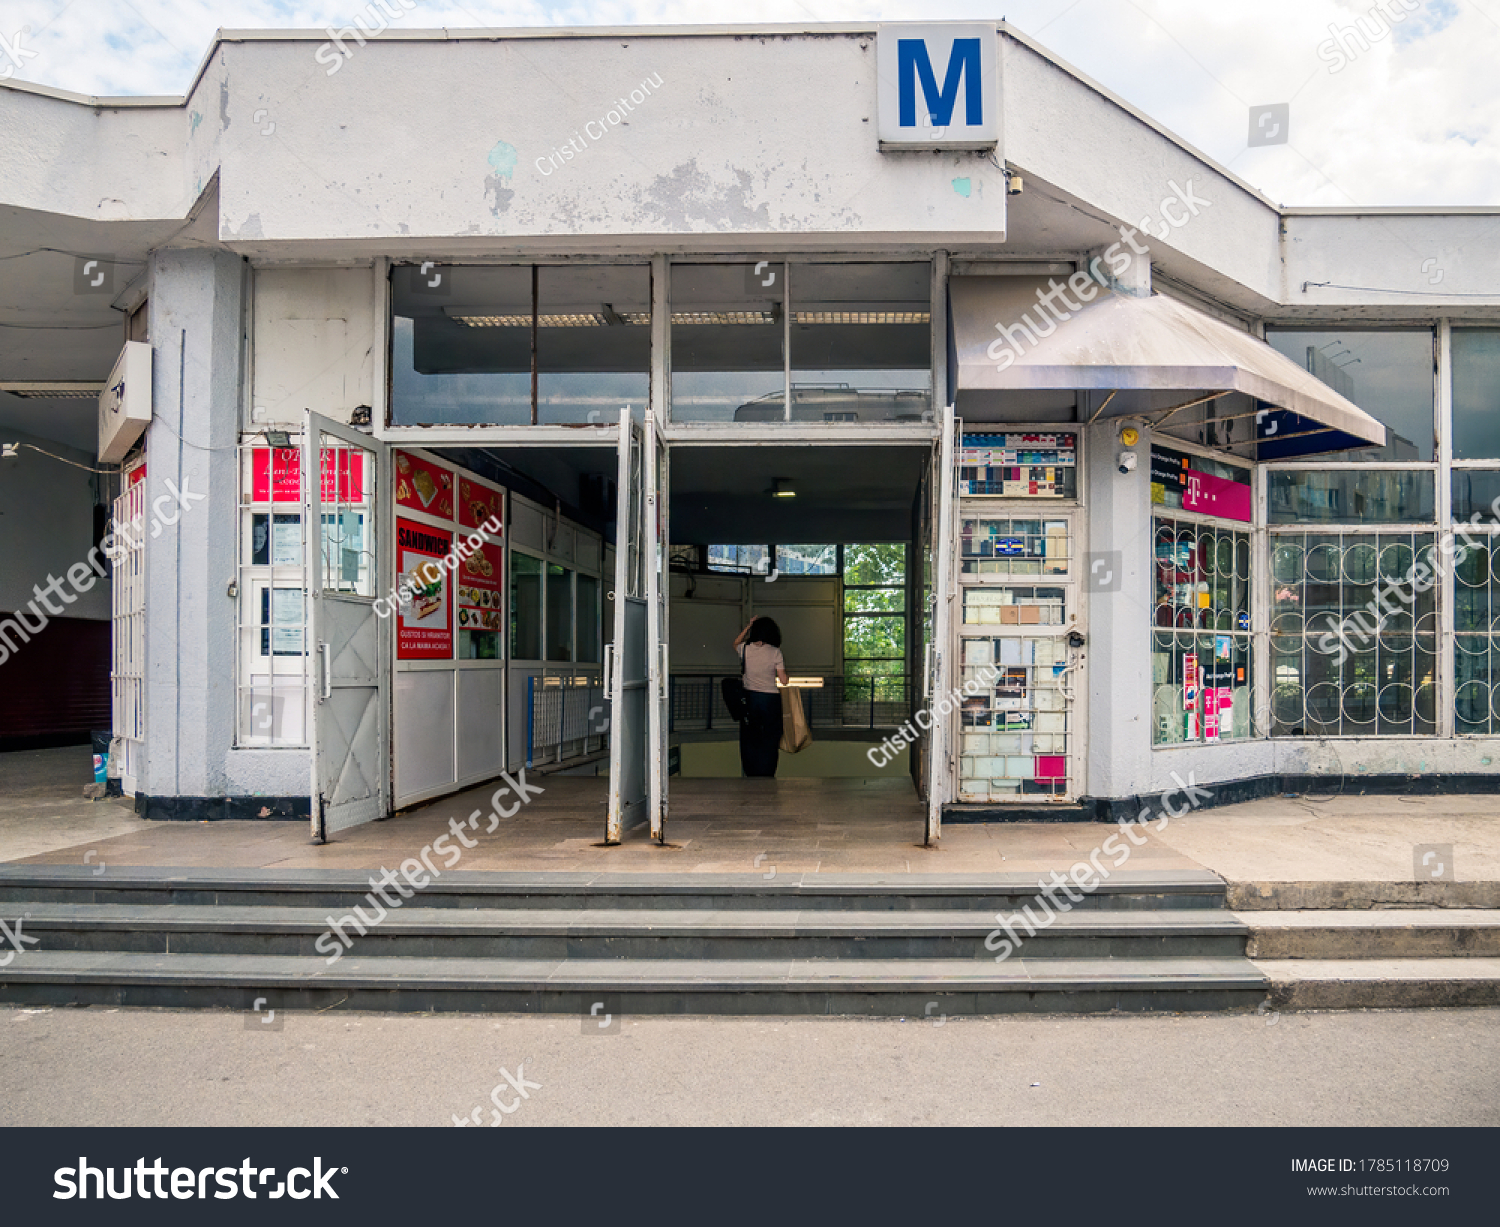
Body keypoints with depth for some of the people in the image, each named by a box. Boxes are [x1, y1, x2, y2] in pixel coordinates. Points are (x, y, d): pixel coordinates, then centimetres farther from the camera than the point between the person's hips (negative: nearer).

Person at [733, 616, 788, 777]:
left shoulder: (746, 649, -3)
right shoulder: (775, 652, -8)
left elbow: (735, 644, 23)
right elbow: (784, 680, -7)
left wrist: (749, 626, 21)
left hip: (750, 698, 2)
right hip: (771, 699, -2)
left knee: (749, 740, 13)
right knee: (770, 740, 9)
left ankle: (752, 776, 16)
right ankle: (767, 776, 11)